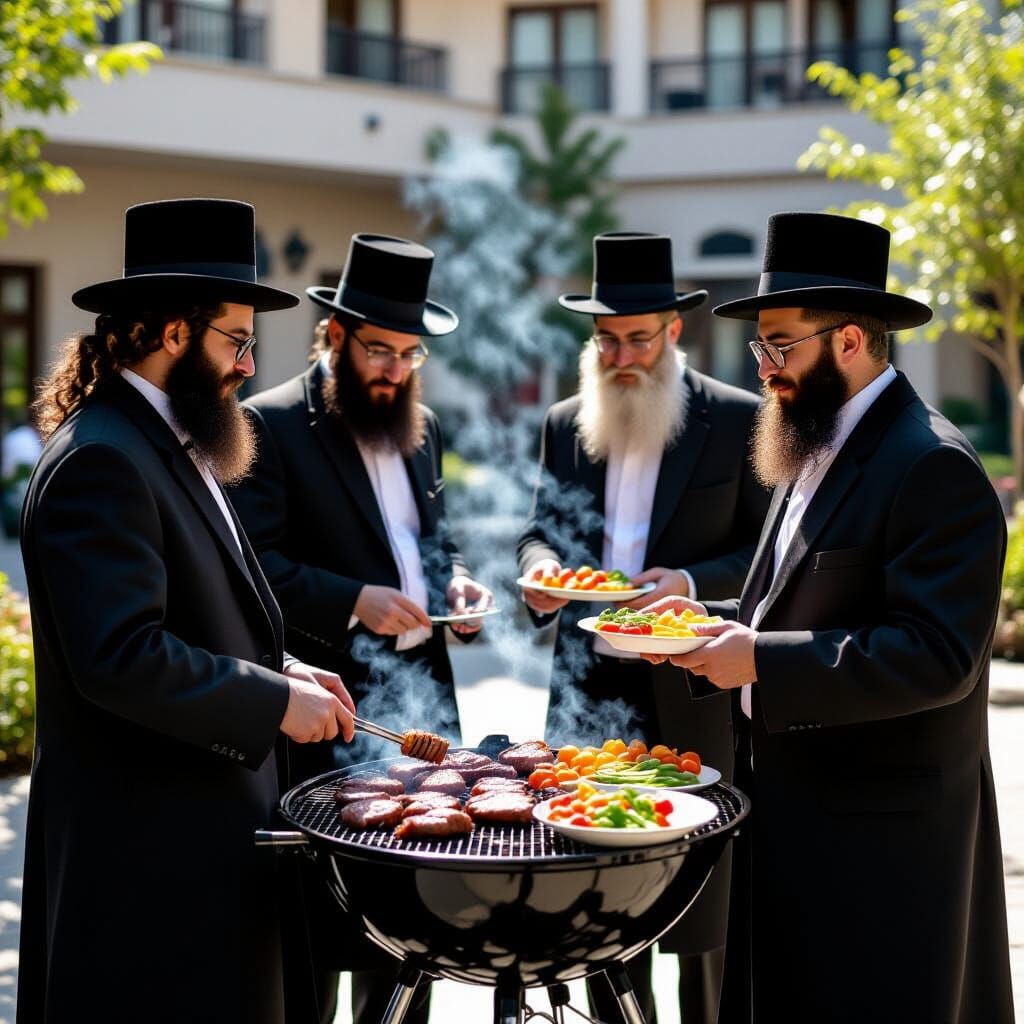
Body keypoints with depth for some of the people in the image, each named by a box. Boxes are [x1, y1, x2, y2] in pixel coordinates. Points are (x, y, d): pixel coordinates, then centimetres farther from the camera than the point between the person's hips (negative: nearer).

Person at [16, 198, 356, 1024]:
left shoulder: (171, 444, 14)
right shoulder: (100, 461, -19)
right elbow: (121, 659, -26)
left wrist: (283, 672, 8)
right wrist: (275, 701, -18)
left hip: (205, 822, 10)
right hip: (148, 840, -10)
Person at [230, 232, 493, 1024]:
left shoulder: (422, 426, 14)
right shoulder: (271, 424, -9)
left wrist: (454, 580, 4)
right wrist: (352, 600, -25)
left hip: (423, 702, 7)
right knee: (319, 924, 0)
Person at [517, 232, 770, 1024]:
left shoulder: (738, 419, -3)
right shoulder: (566, 423, 9)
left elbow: (767, 550, -2)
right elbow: (541, 528, 17)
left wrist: (692, 584, -19)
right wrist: (541, 567, -5)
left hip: (693, 690, -4)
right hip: (589, 684, 4)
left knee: (703, 891, 5)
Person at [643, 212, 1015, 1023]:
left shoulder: (933, 468, -17)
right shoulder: (817, 452, 14)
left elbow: (938, 657, -25)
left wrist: (761, 661, -25)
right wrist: (717, 625, 4)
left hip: (877, 831, -9)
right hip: (793, 805, 9)